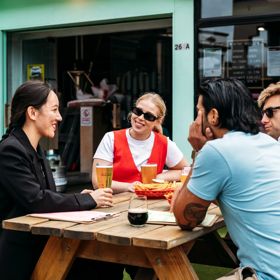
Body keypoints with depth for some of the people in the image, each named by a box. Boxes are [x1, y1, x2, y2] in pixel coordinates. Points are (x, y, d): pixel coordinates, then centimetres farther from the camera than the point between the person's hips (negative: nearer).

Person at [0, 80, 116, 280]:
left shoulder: (35, 149, 12)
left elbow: (44, 198, 11)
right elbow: (35, 200, -23)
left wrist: (80, 198, -6)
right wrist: (87, 200, -15)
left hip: (37, 245, 8)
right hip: (18, 254, -8)